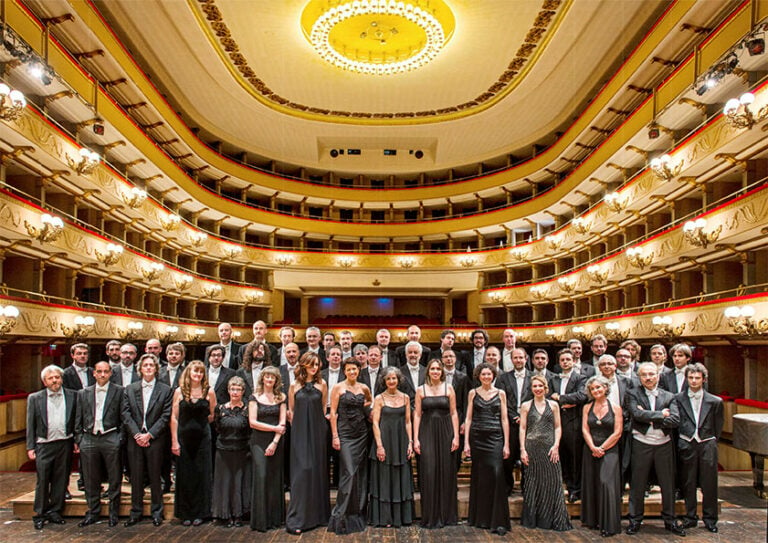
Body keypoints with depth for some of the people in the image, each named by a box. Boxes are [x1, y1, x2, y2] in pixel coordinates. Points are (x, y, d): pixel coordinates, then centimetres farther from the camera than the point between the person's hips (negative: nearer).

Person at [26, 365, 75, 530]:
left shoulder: (72, 396, 5)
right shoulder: (35, 398, 4)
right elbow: (31, 424, 5)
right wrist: (30, 447, 1)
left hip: (65, 444, 1)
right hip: (44, 445, -1)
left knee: (60, 480, 7)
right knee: (42, 481, 3)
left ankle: (55, 511, 20)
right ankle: (40, 515, 15)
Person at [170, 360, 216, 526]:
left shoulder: (209, 391, -1)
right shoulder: (179, 391, 0)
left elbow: (213, 415, 8)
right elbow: (174, 417, -1)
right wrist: (174, 441, -4)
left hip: (202, 437, 0)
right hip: (184, 436, 0)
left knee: (202, 474, 4)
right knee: (184, 475, 6)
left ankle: (200, 513, 16)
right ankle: (185, 513, 19)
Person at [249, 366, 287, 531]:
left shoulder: (281, 397, 8)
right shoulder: (255, 397, 3)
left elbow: (283, 422, 3)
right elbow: (252, 422, -4)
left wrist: (275, 442, -8)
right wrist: (274, 428, -7)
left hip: (277, 442, 2)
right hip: (259, 441, -2)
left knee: (275, 478, 3)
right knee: (260, 476, -8)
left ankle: (275, 518, 12)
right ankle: (260, 520, 1)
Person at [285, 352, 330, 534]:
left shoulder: (322, 384, 3)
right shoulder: (294, 386, 2)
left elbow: (324, 408, 10)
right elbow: (291, 410, 10)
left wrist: (316, 424, 9)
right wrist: (298, 426, 7)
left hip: (317, 432, 1)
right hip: (300, 433, -1)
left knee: (318, 469, 6)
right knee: (301, 470, -6)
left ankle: (318, 514, 18)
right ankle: (296, 519, -1)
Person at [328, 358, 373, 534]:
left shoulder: (364, 388, 8)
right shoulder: (338, 387, -3)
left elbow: (370, 401, 30)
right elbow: (333, 412, -5)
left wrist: (365, 406, 8)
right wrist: (335, 436, -10)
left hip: (361, 434, 5)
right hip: (345, 434, -5)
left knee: (361, 472, 7)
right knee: (349, 472, -12)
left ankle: (359, 512, 20)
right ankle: (341, 514, -3)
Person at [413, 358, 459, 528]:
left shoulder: (449, 388, 4)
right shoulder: (421, 390, 4)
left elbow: (454, 413, 3)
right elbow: (417, 414, 3)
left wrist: (456, 436, -4)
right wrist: (415, 438, -3)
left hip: (445, 432, 0)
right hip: (427, 433, 0)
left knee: (446, 471, 4)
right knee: (428, 472, -2)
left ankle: (446, 514, 18)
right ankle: (430, 516, 9)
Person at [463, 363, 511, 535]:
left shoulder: (500, 394, 6)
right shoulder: (473, 393, 7)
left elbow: (504, 419, 5)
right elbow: (469, 418, 6)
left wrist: (506, 444, 0)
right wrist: (466, 442, 0)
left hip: (495, 438, -1)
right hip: (477, 438, 1)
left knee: (497, 475, -11)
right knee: (479, 477, 6)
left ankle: (498, 521, -5)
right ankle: (480, 518, 18)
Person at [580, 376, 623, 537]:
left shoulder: (615, 407, 0)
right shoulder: (587, 408, 7)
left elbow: (617, 433, -5)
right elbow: (585, 430, 3)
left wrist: (602, 448, -8)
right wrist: (593, 447, -11)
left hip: (609, 450, -3)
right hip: (590, 450, 3)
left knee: (606, 483, -11)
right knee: (591, 484, 6)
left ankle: (608, 524, -4)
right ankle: (592, 520, 17)